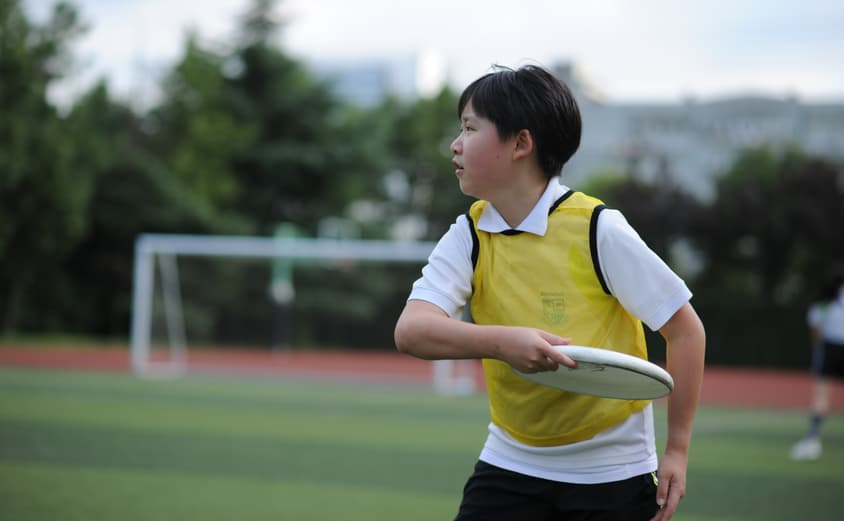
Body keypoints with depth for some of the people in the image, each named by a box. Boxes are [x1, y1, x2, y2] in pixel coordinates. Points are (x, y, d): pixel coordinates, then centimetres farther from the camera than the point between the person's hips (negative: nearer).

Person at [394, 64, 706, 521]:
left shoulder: (599, 230, -15)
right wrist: (502, 341, -37)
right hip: (510, 463, 3)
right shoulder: (468, 236, -5)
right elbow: (410, 331, -19)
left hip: (611, 473, -3)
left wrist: (677, 450, -9)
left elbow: (684, 328, -9)